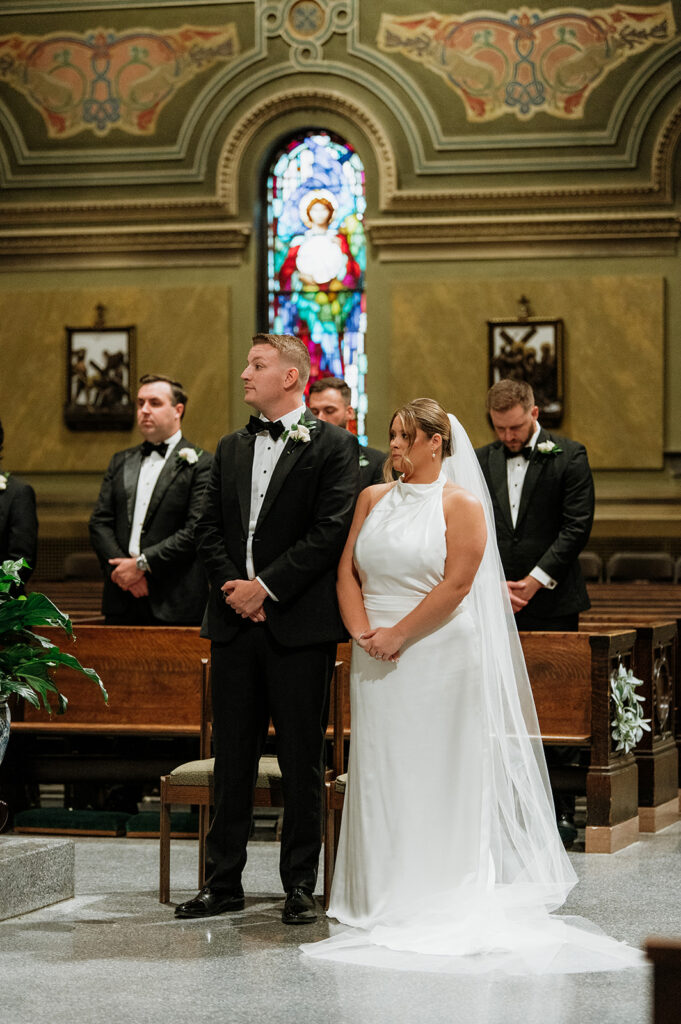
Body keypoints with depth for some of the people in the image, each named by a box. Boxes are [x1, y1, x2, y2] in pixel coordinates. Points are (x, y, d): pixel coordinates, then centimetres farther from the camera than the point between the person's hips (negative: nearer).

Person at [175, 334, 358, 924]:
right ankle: (224, 881, 14)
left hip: (298, 625, -5)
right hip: (235, 622, 5)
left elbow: (331, 532, -11)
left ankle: (300, 885, 10)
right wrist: (232, 586, -4)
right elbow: (209, 529, 13)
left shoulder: (332, 446, -3)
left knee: (302, 760, 2)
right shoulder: (231, 449, 15)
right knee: (232, 757, 8)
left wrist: (266, 586, -13)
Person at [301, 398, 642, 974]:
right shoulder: (373, 499, 12)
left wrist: (398, 635, -14)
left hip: (441, 655, -4)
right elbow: (348, 571, 7)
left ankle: (441, 901, 5)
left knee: (438, 771, -2)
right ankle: (385, 900, 11)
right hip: (377, 662, 4)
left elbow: (455, 584, -12)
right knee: (380, 773, 4)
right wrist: (363, 633, -8)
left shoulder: (461, 504, -3)